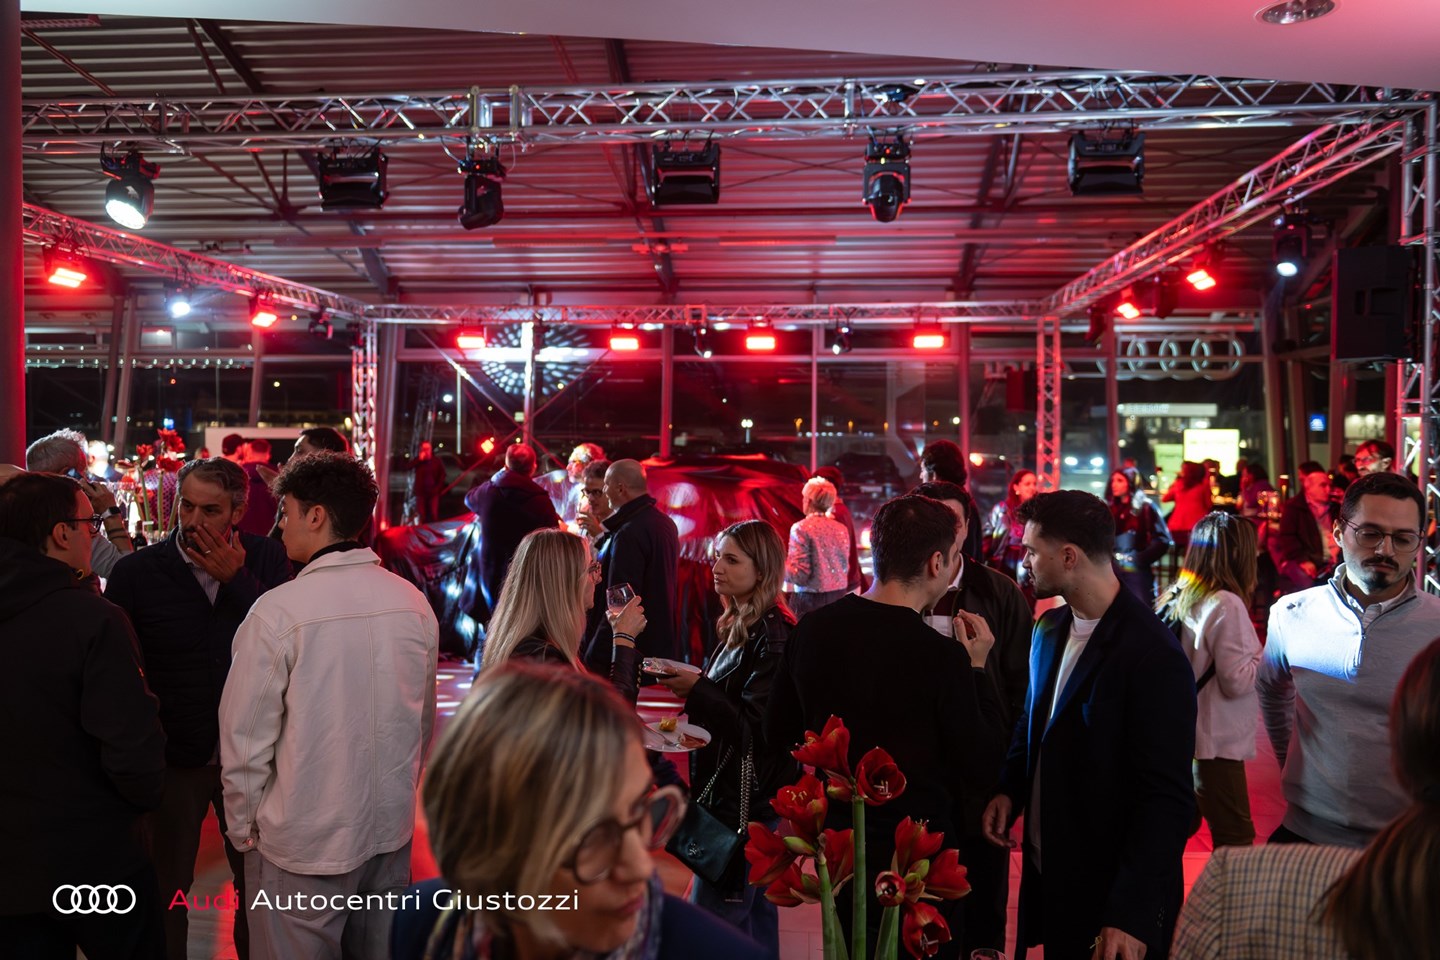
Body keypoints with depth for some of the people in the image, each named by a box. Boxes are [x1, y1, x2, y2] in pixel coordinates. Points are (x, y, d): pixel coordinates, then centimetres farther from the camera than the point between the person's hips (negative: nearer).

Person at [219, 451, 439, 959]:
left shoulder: (278, 611, -18)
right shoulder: (414, 603, -4)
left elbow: (245, 740, -12)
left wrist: (243, 828, 3)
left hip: (304, 842, -4)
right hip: (392, 830, 5)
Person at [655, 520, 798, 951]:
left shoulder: (772, 635, -19)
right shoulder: (740, 626, 9)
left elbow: (756, 726, -23)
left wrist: (698, 688, -22)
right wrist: (691, 690, 4)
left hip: (745, 798, -9)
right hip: (730, 791, 9)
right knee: (754, 913, 19)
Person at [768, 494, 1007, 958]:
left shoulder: (811, 629, -9)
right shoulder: (941, 655, -24)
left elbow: (778, 735, 3)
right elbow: (981, 768, -13)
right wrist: (977, 669, -6)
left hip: (834, 843, 5)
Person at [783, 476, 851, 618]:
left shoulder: (801, 528, -10)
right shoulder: (841, 529, 7)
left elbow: (799, 573, -12)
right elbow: (845, 567, 14)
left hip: (810, 599, -6)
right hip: (838, 596, 6)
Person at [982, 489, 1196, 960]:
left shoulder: (1153, 655, -21)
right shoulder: (1050, 629, 2)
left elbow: (1166, 799, -21)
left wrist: (1132, 916, -23)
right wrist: (1009, 789, -1)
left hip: (1113, 899, -7)